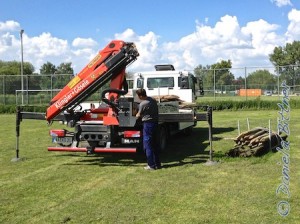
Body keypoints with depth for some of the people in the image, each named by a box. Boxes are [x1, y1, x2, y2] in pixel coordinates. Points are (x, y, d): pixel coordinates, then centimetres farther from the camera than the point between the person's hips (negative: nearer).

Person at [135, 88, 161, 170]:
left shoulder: (143, 104, -16)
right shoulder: (153, 100, 7)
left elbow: (139, 115, -2)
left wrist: (137, 115, 21)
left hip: (148, 123, -8)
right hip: (155, 122, 8)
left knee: (147, 145, -1)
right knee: (154, 144, 16)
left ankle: (151, 165, 0)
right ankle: (157, 163, 21)